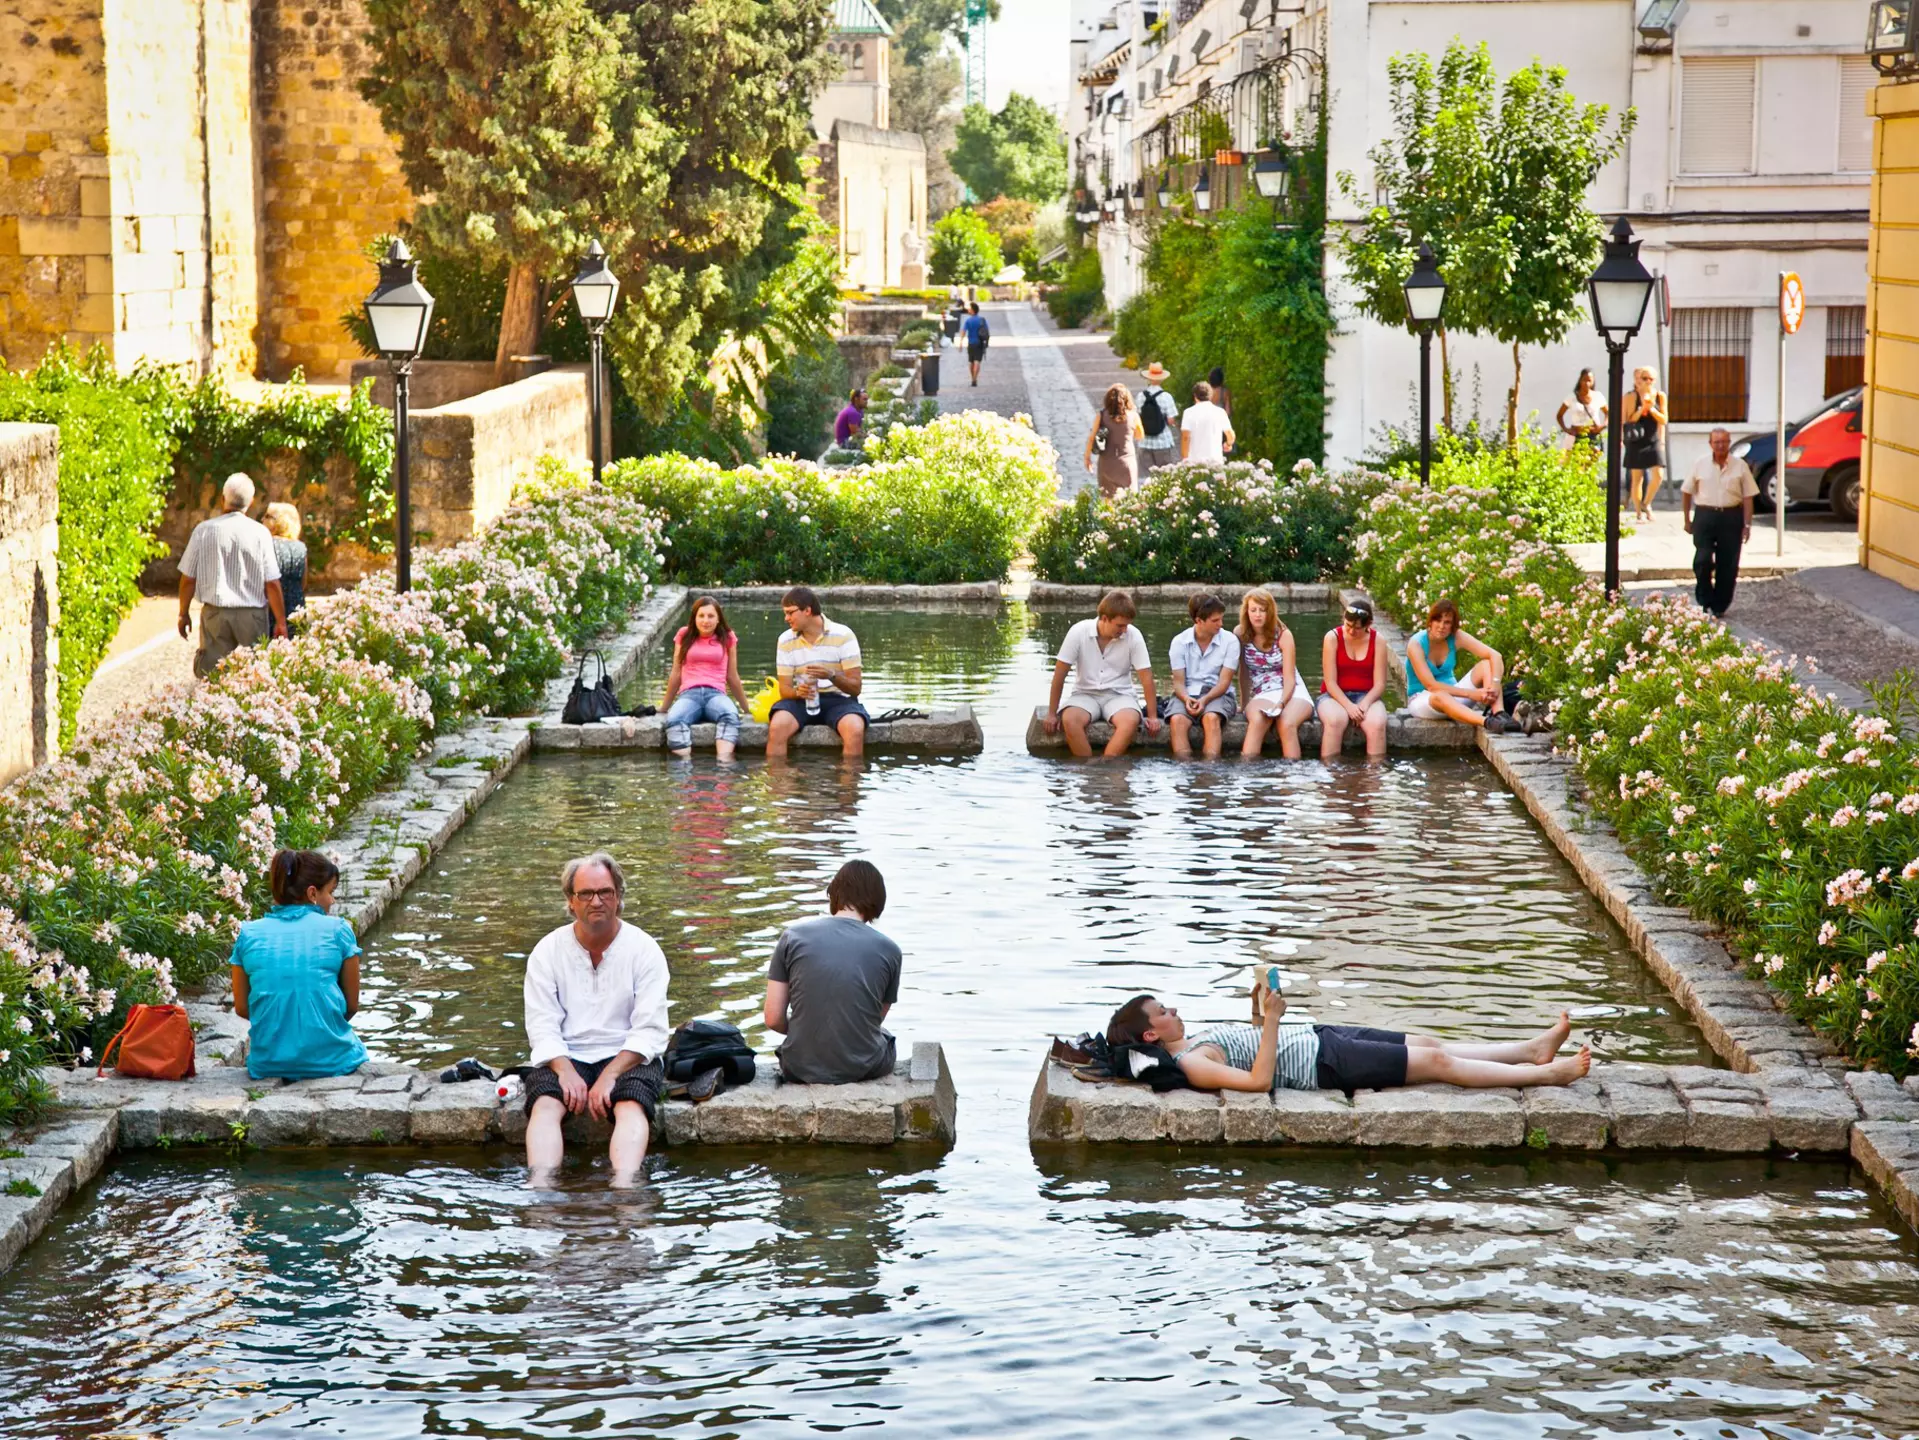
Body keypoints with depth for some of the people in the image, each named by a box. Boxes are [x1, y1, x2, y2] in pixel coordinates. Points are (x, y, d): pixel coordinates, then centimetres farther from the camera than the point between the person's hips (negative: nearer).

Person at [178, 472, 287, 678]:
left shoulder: (204, 530, -3)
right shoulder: (260, 533, -6)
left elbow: (188, 578, 3)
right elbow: (272, 584, -5)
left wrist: (184, 613, 16)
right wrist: (281, 622, 2)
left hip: (215, 613, 1)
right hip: (252, 615, -1)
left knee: (211, 674, 6)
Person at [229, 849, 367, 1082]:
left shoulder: (249, 934, 4)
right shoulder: (338, 929, -1)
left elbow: (241, 1008, 10)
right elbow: (352, 1005, 5)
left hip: (267, 1062, 1)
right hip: (330, 1059, 0)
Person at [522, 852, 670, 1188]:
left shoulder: (644, 949, 2)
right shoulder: (547, 952, 6)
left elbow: (649, 1031, -6)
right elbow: (542, 1028, 0)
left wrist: (610, 1076, -20)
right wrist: (566, 1071, -20)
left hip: (627, 1056, -1)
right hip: (564, 1056, 1)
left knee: (632, 1107, -33)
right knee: (545, 1106, -30)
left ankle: (623, 1187, -54)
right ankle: (541, 1187, -49)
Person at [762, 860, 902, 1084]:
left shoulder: (792, 936, -4)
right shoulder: (888, 950, -4)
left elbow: (773, 1019, -3)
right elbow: (876, 1020, 8)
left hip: (802, 1069, 1)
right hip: (865, 1069, -1)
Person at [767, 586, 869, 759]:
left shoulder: (843, 636, -6)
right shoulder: (786, 641, 3)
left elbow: (855, 687, -6)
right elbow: (785, 689, 4)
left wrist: (832, 676, -27)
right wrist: (797, 691, -21)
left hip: (838, 698, -2)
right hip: (801, 700, 2)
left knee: (855, 730, -35)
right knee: (777, 727, -31)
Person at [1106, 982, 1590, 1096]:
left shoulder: (1194, 1039, 9)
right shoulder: (1192, 1064, -20)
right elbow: (1259, 1079, -30)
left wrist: (1259, 1011, 9)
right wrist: (1271, 1020, -30)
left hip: (1317, 1037, 10)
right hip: (1324, 1063, -10)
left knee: (1431, 1045, 11)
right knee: (1436, 1063, -6)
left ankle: (1535, 1049, 19)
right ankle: (1546, 1074, 1)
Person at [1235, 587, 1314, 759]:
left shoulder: (1283, 635, -6)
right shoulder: (1240, 634, -1)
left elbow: (1289, 678, -9)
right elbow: (1244, 671, 6)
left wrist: (1281, 703, -25)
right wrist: (1244, 703, 3)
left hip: (1291, 693, -1)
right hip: (1262, 695, 1)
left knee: (1287, 724, -34)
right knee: (1257, 721, -35)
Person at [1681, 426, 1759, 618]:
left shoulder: (1740, 466, 4)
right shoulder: (1700, 464, 4)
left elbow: (1748, 497, 3)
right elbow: (1686, 492, 9)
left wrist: (1747, 524, -4)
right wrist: (1687, 520, 6)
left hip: (1731, 517, 1)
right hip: (1705, 515, -1)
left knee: (1728, 565, 3)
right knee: (1702, 560, -11)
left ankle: (1720, 605, 15)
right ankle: (1704, 600, 6)